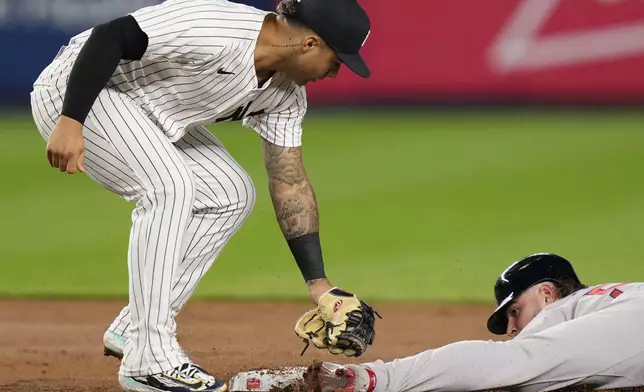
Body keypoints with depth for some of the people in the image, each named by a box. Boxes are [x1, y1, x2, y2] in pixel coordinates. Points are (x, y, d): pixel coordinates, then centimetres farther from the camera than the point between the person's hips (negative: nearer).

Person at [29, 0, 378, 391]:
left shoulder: (285, 95, -3)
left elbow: (291, 184, 2)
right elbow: (109, 36, -32)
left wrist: (320, 285, 0)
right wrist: (70, 122, -35)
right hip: (75, 92, -10)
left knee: (231, 195, 4)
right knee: (170, 185, -26)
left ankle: (133, 329, 8)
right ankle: (148, 360, -21)